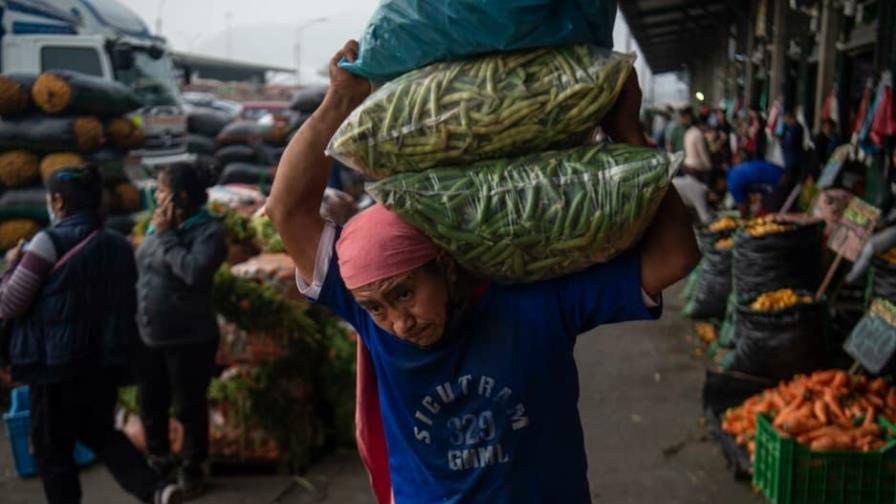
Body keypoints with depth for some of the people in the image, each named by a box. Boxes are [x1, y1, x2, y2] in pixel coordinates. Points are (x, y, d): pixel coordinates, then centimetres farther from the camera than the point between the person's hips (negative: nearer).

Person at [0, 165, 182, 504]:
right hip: (106, 361, 6)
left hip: (56, 365, -6)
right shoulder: (118, 245, 4)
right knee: (99, 431, 24)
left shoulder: (49, 242, -14)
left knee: (52, 450, 11)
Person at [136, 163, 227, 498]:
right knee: (150, 405, 18)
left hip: (189, 339, -6)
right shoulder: (161, 225, 4)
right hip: (148, 337, 6)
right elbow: (144, 272, 13)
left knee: (189, 408, 9)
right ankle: (158, 458, 40)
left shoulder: (208, 231, -16)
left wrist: (165, 235, -22)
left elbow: (195, 272, -31)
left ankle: (191, 468, 28)